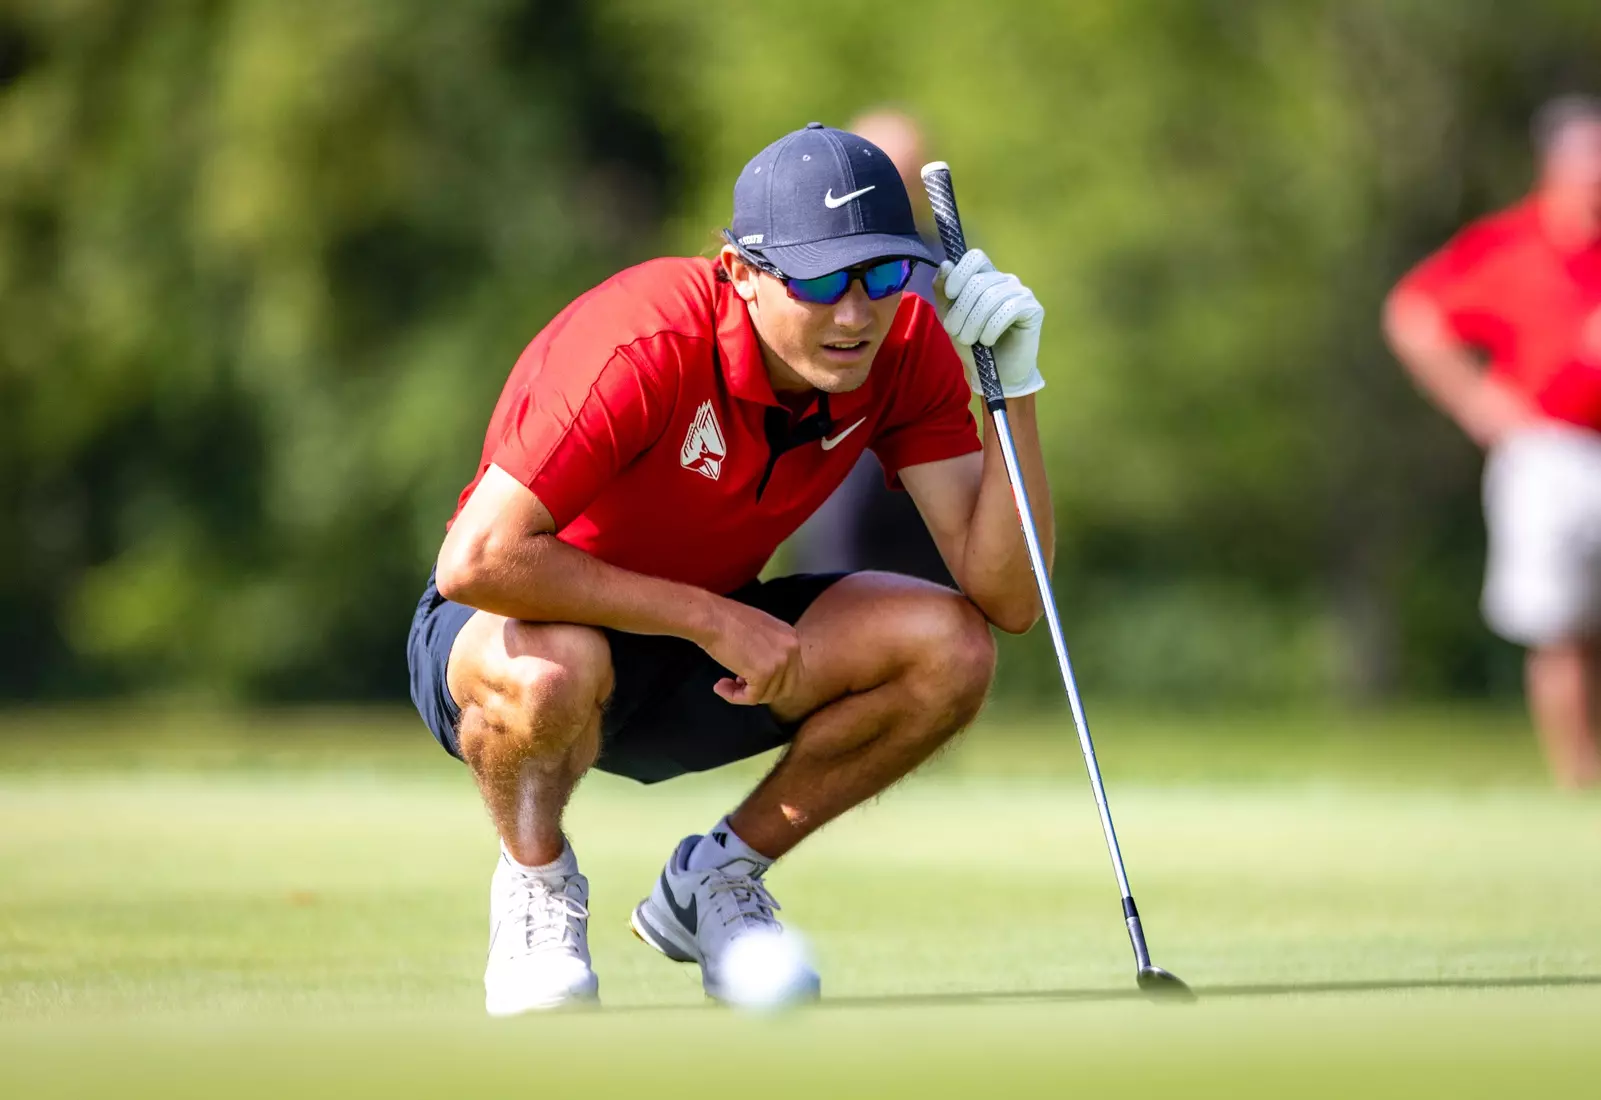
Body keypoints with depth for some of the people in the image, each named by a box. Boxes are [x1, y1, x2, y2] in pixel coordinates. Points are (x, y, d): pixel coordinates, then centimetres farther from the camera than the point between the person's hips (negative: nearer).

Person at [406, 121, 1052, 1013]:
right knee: (550, 668, -42)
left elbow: (1008, 599, -18)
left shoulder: (907, 349, -13)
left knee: (950, 648, -18)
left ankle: (717, 876, 4)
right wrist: (710, 617, -31)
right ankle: (537, 880, -6)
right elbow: (479, 560, -36)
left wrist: (1011, 386, -30)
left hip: (705, 647, 5)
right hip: (527, 629, -5)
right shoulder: (648, 345, -31)